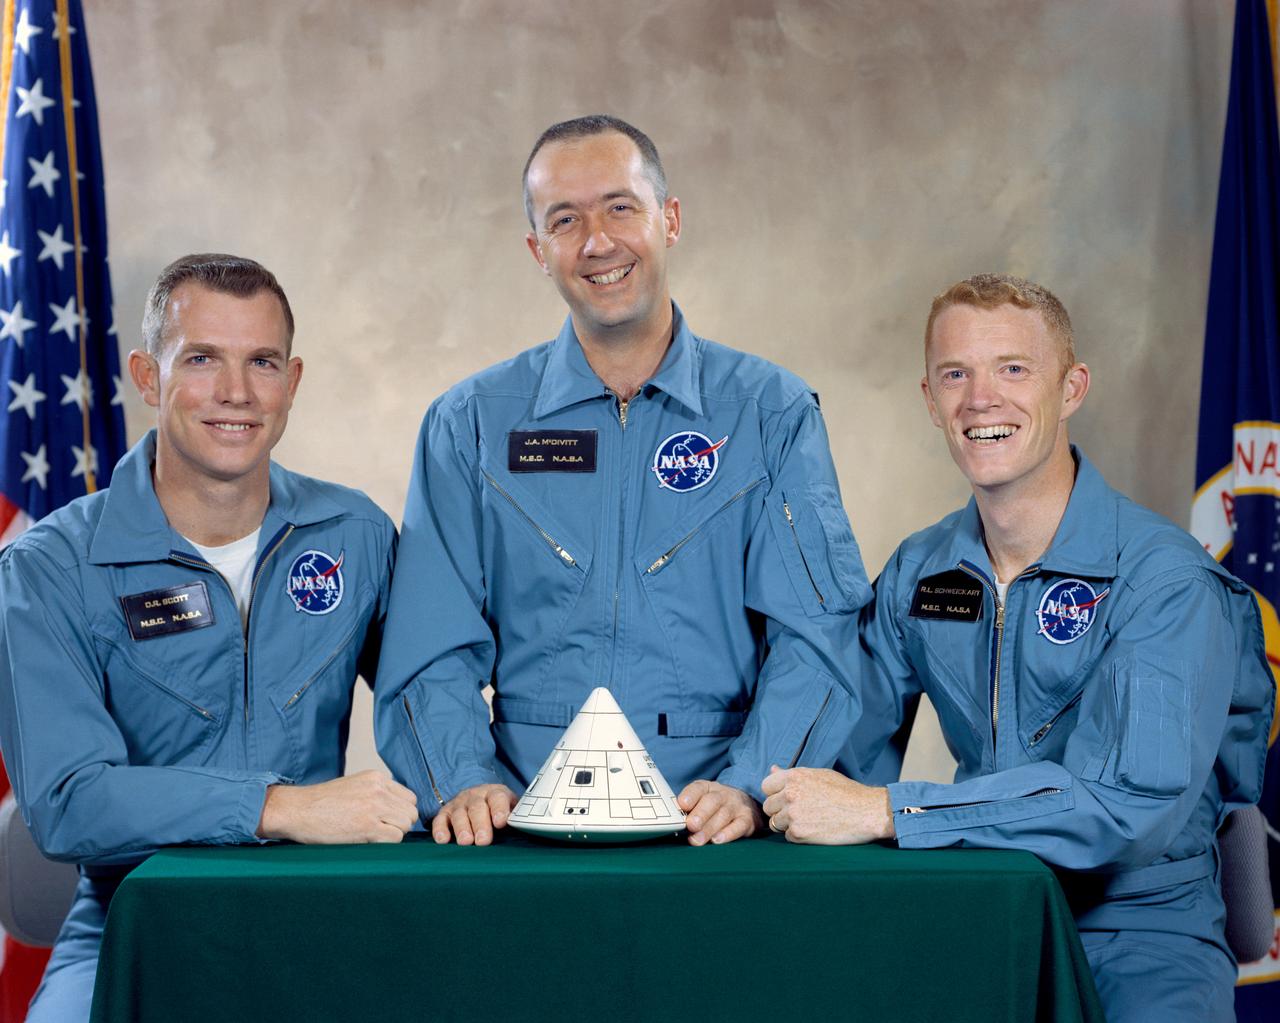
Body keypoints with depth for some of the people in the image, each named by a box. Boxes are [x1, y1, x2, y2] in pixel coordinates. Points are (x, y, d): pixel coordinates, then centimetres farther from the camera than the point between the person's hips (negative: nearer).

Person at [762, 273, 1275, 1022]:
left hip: (1139, 927, -4)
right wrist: (755, 787, -12)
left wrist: (883, 811, -27)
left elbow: (1132, 802, -25)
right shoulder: (916, 574, 7)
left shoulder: (1168, 581, -13)